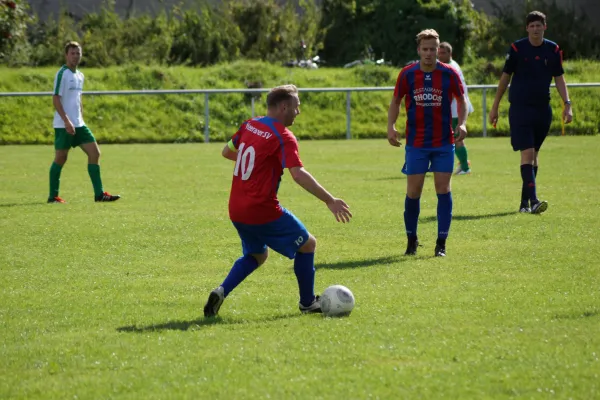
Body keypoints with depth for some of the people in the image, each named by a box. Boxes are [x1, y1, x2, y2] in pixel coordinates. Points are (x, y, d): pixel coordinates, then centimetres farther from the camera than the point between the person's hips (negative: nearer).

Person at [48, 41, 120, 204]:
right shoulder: (62, 74, -10)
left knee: (95, 153, 0)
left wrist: (81, 120, 17)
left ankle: (99, 194, 1)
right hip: (63, 125, -8)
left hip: (78, 124, 8)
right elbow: (56, 99, -15)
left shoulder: (80, 76, 15)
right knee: (60, 159, -3)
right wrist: (67, 121, -22)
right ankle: (53, 196, 7)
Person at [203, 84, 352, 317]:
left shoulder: (249, 126, 7)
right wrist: (330, 201, -26)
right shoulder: (283, 137, -15)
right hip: (263, 211, -8)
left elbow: (227, 152, 22)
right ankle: (308, 303, 20)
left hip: (236, 210, 8)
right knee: (307, 244, 12)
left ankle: (221, 292, 6)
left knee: (256, 255, 27)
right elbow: (298, 175, -26)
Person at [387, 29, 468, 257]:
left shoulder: (449, 74, -4)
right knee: (413, 191, 1)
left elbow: (461, 100, 8)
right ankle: (411, 241, 17)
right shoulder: (407, 74, -2)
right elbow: (396, 101, 9)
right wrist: (391, 126, -6)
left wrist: (462, 123, -8)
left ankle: (441, 243, 2)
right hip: (416, 143, 0)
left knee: (443, 189, -3)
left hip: (444, 143, 0)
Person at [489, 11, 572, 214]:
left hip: (543, 109, 4)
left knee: (534, 155, 9)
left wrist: (567, 104, -1)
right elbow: (505, 77, 3)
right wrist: (495, 106, 5)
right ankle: (533, 201, -22)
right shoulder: (517, 49, -3)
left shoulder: (553, 50, 5)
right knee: (527, 153, -15)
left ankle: (524, 202, 18)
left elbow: (559, 78, 10)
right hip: (520, 108, -4)